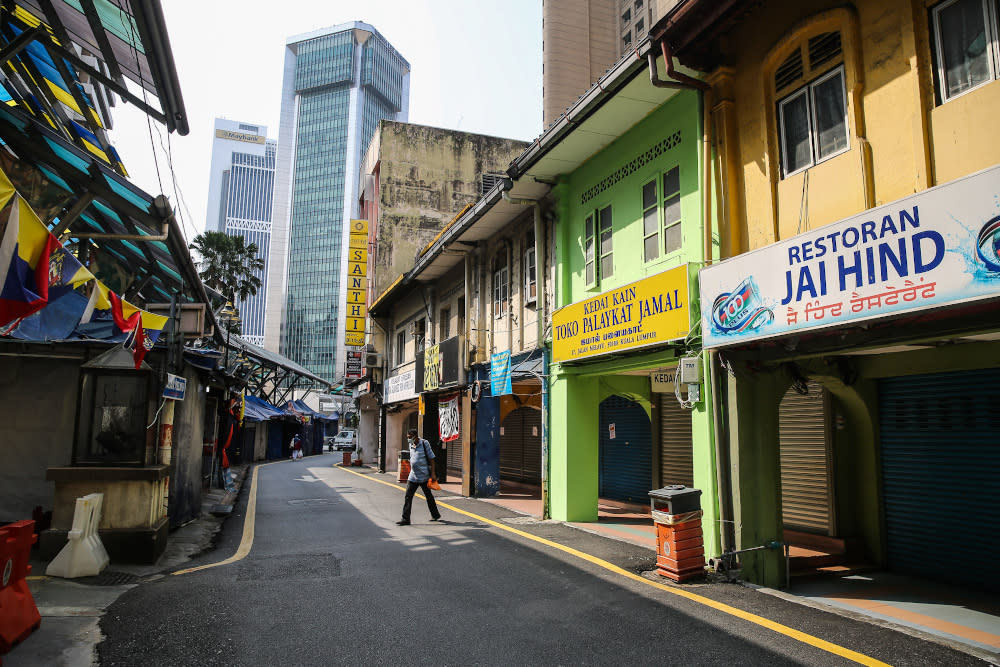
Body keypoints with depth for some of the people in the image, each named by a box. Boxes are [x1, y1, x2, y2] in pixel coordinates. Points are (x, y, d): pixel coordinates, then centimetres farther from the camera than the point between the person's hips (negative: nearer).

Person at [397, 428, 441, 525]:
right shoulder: (411, 445, 8)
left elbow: (431, 459, -10)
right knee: (408, 497, -3)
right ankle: (405, 518, 0)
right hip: (412, 476, 6)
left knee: (429, 496, 9)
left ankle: (435, 514, 26)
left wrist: (433, 474, -13)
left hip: (424, 476, -6)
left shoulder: (424, 443, -10)